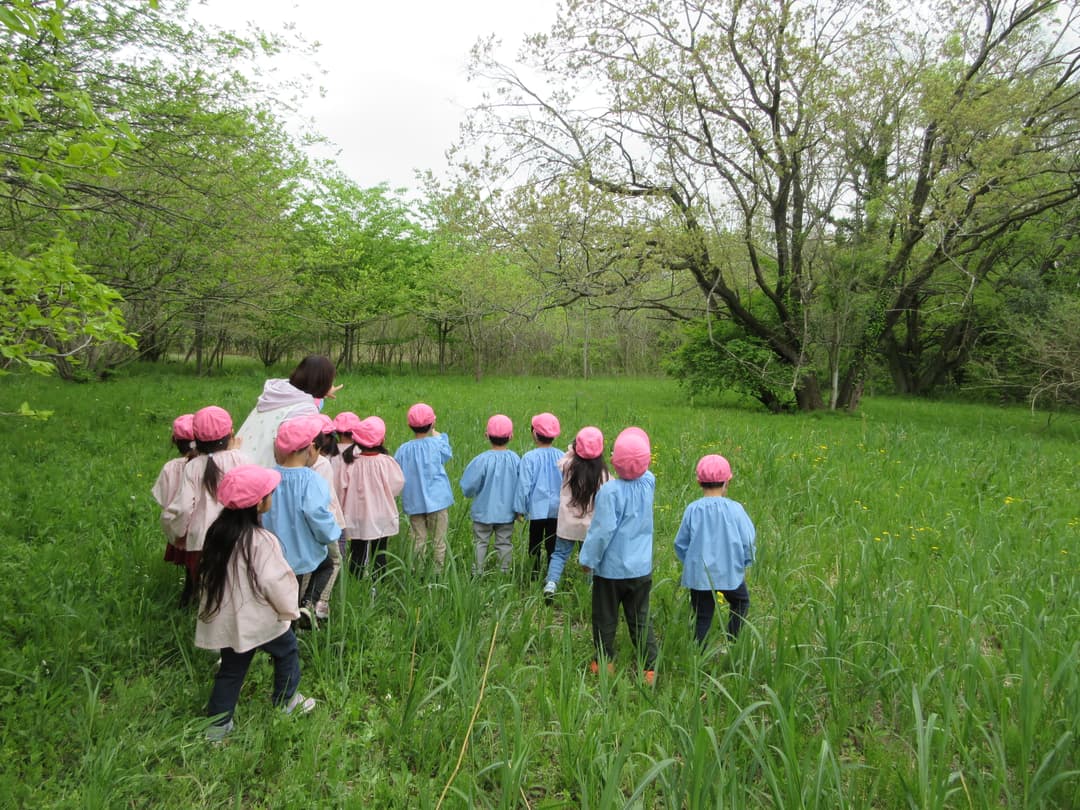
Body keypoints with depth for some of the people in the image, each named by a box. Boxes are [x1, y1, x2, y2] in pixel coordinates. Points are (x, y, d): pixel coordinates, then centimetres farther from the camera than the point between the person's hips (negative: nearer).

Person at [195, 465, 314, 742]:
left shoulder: (217, 531, -2)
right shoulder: (262, 541, -25)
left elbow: (209, 574, 10)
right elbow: (275, 582, -22)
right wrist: (289, 608, -6)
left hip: (226, 619, 6)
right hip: (261, 620, -6)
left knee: (231, 669, 20)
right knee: (286, 652, 19)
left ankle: (218, 723, 25)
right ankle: (286, 701, 33)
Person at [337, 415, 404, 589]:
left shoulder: (349, 462, -12)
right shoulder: (386, 462, -18)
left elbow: (341, 488, -6)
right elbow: (397, 485, -8)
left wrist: (345, 509, 9)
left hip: (356, 517, 1)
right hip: (381, 517, -1)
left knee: (357, 554, 13)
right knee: (379, 554, 12)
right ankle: (376, 587, 16)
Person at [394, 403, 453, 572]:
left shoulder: (403, 449, -4)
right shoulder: (437, 444, -9)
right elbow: (448, 454, 13)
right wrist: (434, 432, 22)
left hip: (414, 503, 2)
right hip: (437, 500, -2)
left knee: (418, 541, 9)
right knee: (439, 541, 6)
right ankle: (438, 572, 9)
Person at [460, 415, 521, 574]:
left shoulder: (482, 460, -18)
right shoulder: (515, 459, -11)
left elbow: (468, 487, -13)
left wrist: (469, 493, 10)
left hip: (484, 512, -2)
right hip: (507, 512, 2)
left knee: (480, 543, 12)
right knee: (504, 544, 13)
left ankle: (478, 573, 16)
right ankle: (504, 573, 18)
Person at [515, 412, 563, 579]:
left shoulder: (529, 458, -12)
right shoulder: (562, 457, -3)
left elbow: (524, 485, -9)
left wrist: (521, 509, 2)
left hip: (537, 508, -2)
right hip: (557, 509, 2)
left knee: (535, 545, 12)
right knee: (553, 545, 10)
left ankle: (534, 576, 17)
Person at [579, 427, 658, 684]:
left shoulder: (610, 490, -23)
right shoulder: (649, 482, -7)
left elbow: (602, 530, -21)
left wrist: (588, 559, -9)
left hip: (611, 568, -4)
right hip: (641, 567, 5)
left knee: (605, 619, 15)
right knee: (640, 619, 16)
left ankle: (604, 663, 28)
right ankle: (649, 667, 18)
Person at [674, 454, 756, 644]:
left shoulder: (692, 509, -9)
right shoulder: (734, 508, -13)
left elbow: (680, 543, -1)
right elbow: (748, 541, -7)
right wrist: (745, 563, 12)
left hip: (699, 574, 1)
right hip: (730, 572, -1)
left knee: (702, 618, 12)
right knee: (741, 603, 27)